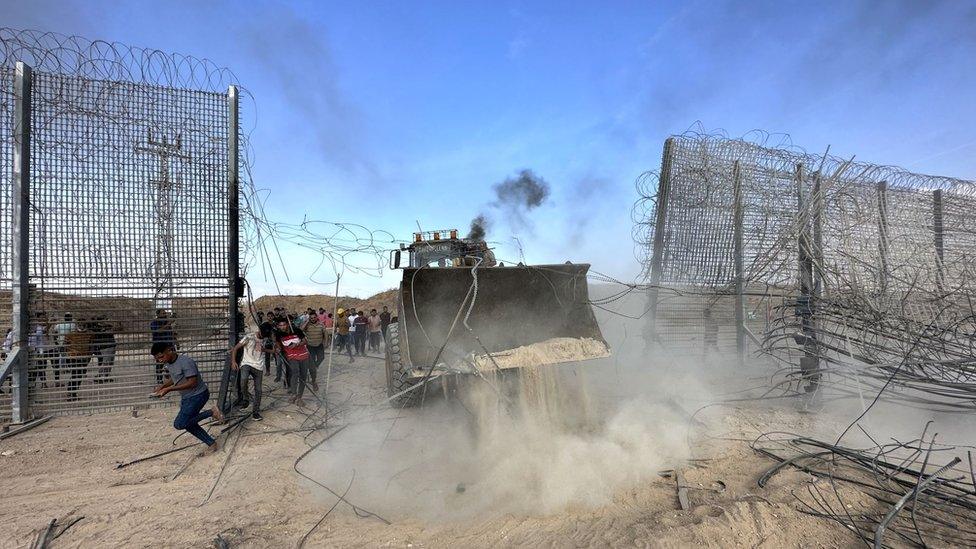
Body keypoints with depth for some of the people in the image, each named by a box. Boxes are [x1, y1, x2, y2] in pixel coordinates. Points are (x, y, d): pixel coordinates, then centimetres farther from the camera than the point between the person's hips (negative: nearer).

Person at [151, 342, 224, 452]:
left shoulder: (186, 362, -25)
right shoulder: (168, 364, 2)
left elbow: (192, 383, -27)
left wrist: (169, 389, -26)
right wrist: (162, 386, 1)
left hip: (198, 395, -9)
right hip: (186, 398, 9)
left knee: (179, 424, -15)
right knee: (189, 424, 11)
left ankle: (211, 412, -6)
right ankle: (211, 443, 23)